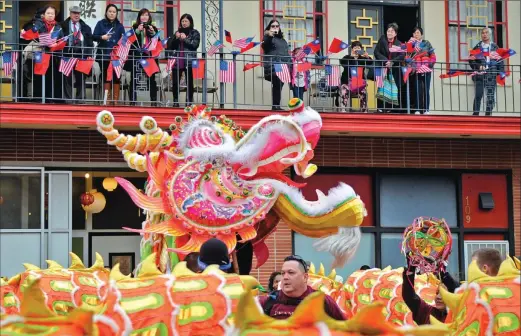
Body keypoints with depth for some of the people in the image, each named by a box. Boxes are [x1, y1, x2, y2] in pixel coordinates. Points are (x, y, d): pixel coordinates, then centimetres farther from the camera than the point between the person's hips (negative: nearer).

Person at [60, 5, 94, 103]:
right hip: (68, 55, -2)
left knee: (81, 78, 3)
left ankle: (80, 98, 8)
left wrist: (89, 55, -1)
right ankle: (67, 99, 2)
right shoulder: (63, 26, 7)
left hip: (81, 55, 2)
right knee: (67, 78, -1)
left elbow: (90, 42, 10)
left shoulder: (85, 27, 14)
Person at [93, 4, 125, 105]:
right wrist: (102, 37, -18)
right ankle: (107, 99, 5)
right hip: (104, 55, -1)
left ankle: (115, 100, 2)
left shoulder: (119, 26, 10)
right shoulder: (100, 24, 6)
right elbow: (94, 36, 0)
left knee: (116, 76, -1)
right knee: (106, 76, 1)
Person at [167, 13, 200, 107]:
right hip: (177, 61, 3)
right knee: (175, 83, 0)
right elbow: (170, 46, 12)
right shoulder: (178, 32, 15)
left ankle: (189, 102, 2)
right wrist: (176, 38, -4)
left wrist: (185, 39, -11)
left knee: (189, 83, -3)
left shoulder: (195, 33, 5)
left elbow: (195, 45, -8)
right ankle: (175, 102, 9)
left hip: (189, 61, -3)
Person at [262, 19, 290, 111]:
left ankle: (277, 106, 4)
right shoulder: (268, 37, 5)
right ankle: (275, 106, -20)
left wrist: (290, 65, 21)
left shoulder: (282, 39, 26)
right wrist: (269, 36, -33)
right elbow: (265, 46, -17)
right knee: (277, 85, -18)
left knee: (279, 86, 3)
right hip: (273, 68, -7)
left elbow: (286, 53, 28)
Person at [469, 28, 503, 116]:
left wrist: (501, 73, 0)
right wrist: (478, 66, -12)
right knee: (478, 95, -6)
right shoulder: (477, 47, 10)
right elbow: (471, 60, 5)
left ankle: (488, 114, 4)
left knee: (490, 96, -1)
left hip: (491, 75, 1)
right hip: (480, 75, -1)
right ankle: (475, 114, -4)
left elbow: (500, 61, 9)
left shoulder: (495, 47, 12)